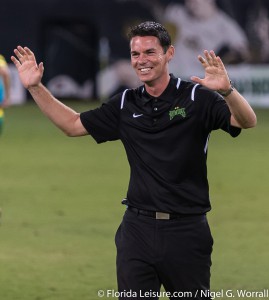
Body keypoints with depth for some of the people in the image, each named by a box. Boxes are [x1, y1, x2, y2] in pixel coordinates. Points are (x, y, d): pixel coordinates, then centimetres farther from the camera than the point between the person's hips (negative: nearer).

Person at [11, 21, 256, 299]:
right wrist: (35, 87, 9)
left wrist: (226, 89, -39)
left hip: (187, 231, -3)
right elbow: (73, 124, 17)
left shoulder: (196, 97, -5)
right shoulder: (125, 104, 8)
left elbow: (247, 121, -19)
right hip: (138, 228, 3)